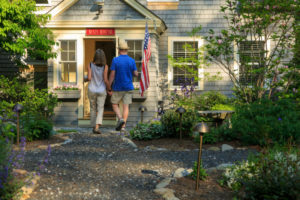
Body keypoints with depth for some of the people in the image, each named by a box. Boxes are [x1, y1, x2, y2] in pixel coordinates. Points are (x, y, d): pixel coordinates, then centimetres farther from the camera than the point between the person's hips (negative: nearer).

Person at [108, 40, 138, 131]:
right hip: (128, 88, 2)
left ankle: (120, 119, -10)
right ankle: (123, 126, 1)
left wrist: (109, 88, -4)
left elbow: (112, 75, -10)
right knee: (126, 106, 5)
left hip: (118, 88, -2)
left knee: (115, 105, 12)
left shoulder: (115, 60, -9)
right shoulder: (132, 61, -3)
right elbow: (136, 74, -1)